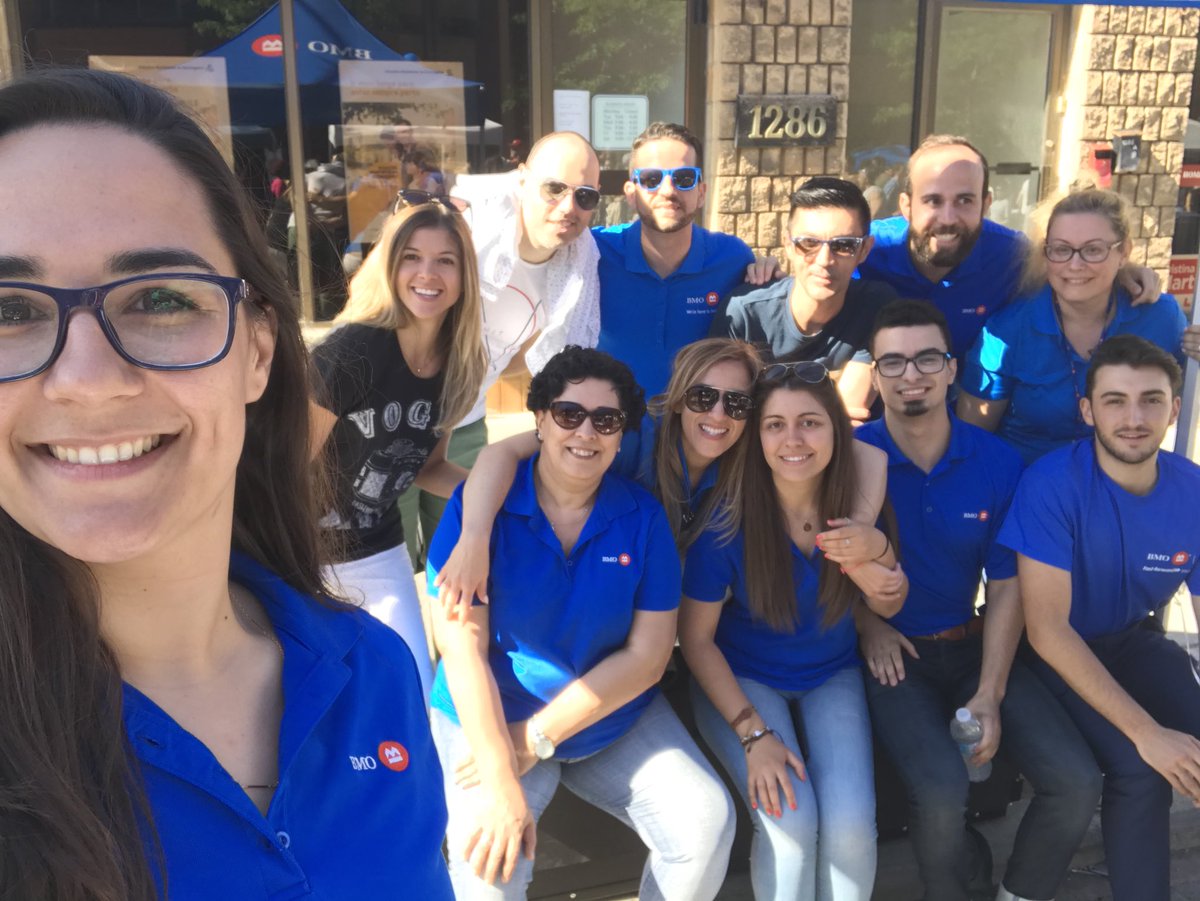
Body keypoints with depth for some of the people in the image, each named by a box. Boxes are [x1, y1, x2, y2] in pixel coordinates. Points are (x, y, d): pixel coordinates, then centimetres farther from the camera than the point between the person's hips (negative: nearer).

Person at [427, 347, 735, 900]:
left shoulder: (644, 518, -6)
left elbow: (646, 657, -8)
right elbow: (464, 648, -15)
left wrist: (536, 738, -14)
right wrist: (502, 782, -21)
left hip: (618, 721, 3)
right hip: (490, 719, -2)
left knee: (706, 826, -14)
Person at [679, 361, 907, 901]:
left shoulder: (859, 497, -14)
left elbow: (887, 608, 0)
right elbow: (696, 638, -12)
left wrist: (879, 552, -23)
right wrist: (753, 733, -18)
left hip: (831, 677, 3)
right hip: (743, 679, -2)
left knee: (851, 824, -19)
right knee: (791, 822, -23)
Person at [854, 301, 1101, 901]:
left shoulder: (997, 462, -2)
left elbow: (1006, 586, -1)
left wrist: (989, 696, -9)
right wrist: (868, 624, -13)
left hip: (973, 646, 4)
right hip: (893, 654, -4)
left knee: (1076, 782, -10)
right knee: (942, 791, -26)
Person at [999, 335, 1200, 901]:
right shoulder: (1052, 484, -24)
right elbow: (1048, 629, -26)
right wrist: (1146, 731, -30)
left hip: (1132, 642, 5)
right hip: (1054, 655, -4)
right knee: (1141, 771, -23)